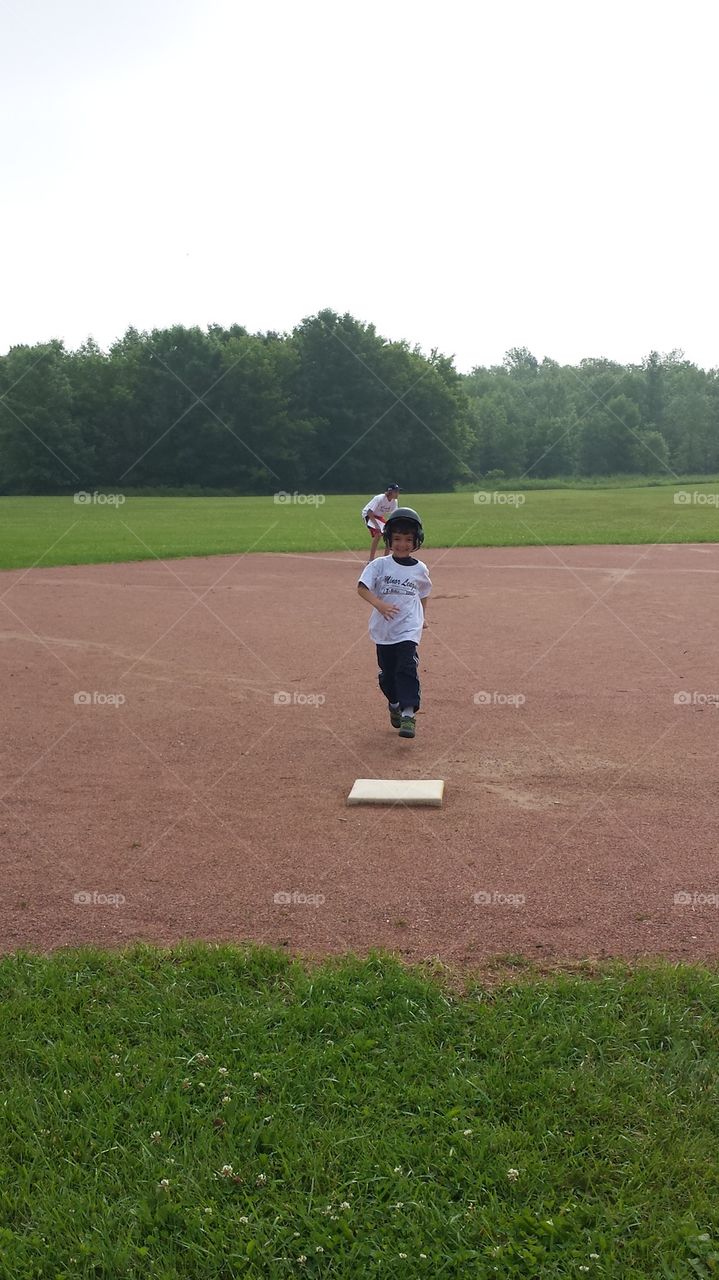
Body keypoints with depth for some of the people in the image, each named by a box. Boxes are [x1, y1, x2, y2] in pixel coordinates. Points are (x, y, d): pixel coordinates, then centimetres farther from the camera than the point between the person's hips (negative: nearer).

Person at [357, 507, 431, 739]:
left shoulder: (420, 569, 4)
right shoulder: (380, 565, -4)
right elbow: (362, 587, -15)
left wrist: (424, 616, 13)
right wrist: (379, 604, -29)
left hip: (408, 629, -1)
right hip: (383, 628, 1)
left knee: (407, 669, -15)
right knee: (387, 672, 13)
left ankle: (408, 714, -16)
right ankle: (394, 704, 37)